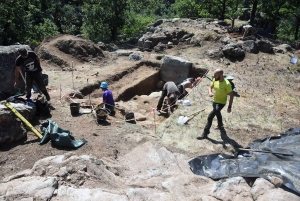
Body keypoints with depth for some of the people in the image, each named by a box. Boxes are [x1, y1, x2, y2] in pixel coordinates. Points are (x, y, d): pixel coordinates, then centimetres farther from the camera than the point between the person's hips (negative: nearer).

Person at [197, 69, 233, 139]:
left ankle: (205, 133, -3)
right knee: (217, 113, 31)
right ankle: (220, 124, 60)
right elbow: (210, 87, 4)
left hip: (221, 103, -7)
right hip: (215, 101, 7)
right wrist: (210, 92, -19)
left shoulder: (227, 84, -28)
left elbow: (231, 95, -20)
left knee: (210, 117, -15)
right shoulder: (215, 80, -11)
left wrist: (229, 106, -20)